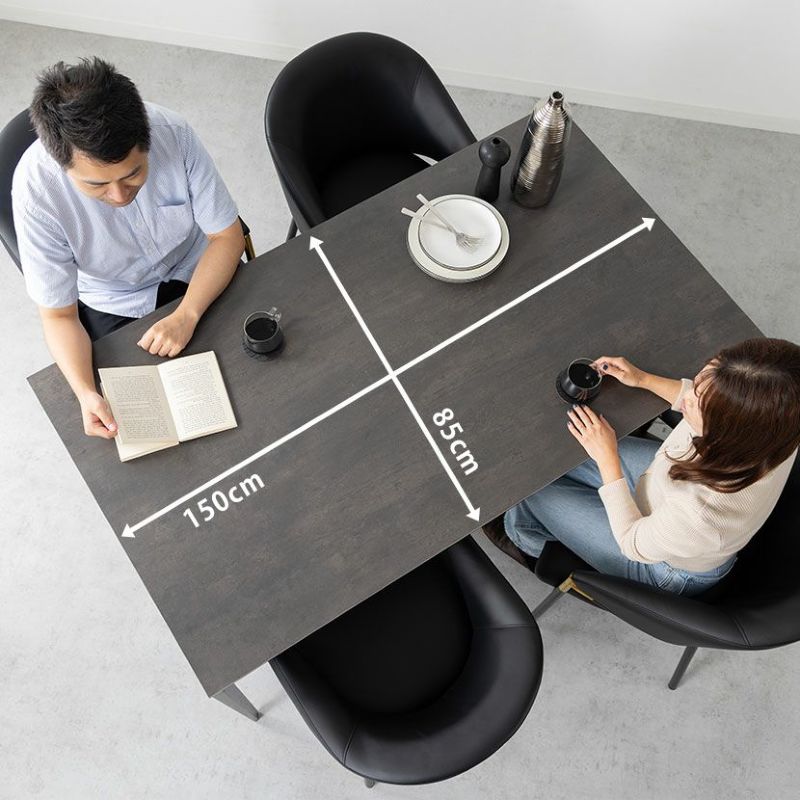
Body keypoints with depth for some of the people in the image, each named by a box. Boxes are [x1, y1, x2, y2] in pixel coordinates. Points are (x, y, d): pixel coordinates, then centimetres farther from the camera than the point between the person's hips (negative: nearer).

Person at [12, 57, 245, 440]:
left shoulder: (173, 132, -28)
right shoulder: (35, 189, -30)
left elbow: (227, 235, -16)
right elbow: (59, 314, -19)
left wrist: (186, 315, -30)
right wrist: (85, 393, -37)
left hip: (196, 277, 2)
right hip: (113, 306, -1)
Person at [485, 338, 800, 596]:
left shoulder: (701, 514, -47)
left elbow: (635, 544, -24)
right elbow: (708, 398, -3)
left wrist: (606, 456, -21)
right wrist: (644, 380, -6)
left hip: (672, 568, -6)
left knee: (535, 490, 1)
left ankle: (524, 540, 40)